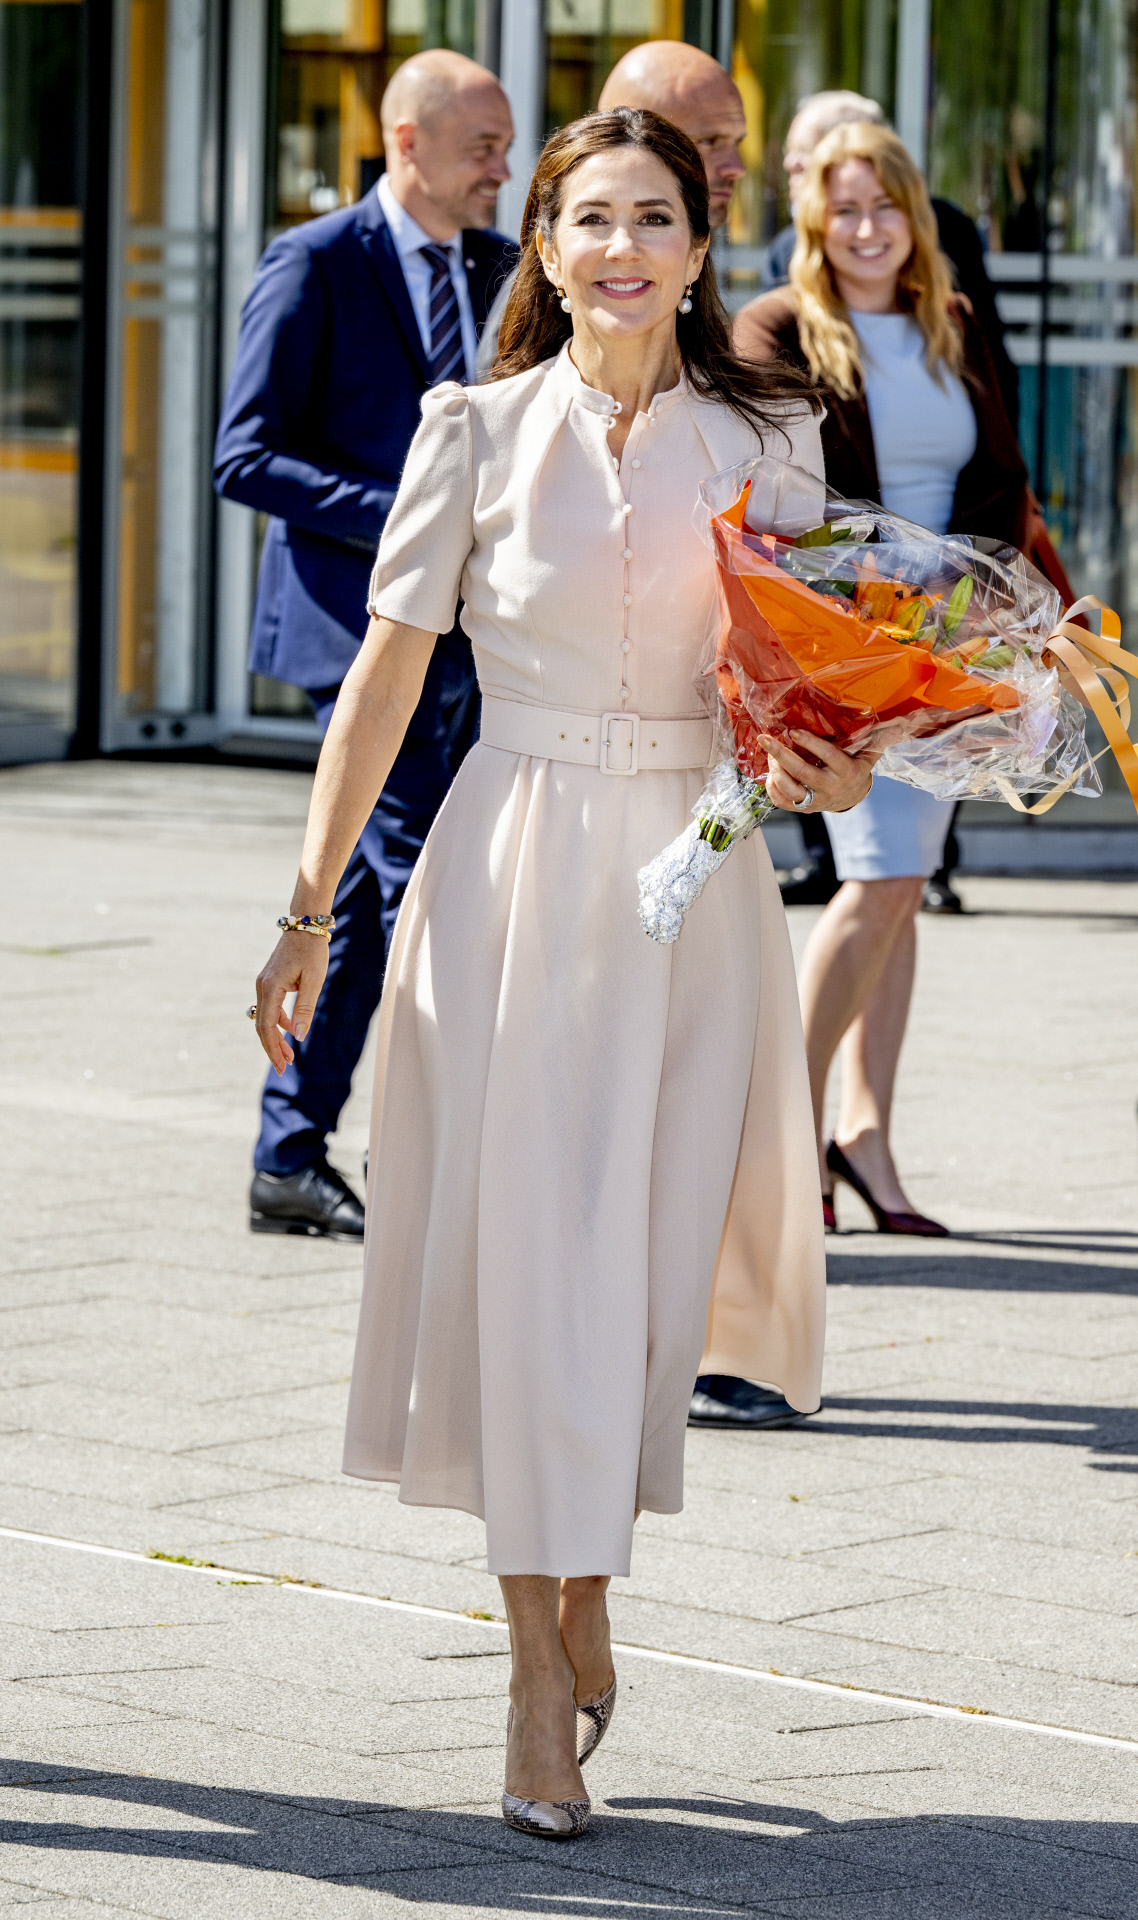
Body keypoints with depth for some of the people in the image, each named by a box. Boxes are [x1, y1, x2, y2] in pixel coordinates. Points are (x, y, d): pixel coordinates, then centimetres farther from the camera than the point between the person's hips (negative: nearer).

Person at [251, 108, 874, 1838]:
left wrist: (827, 771, -14)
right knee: (520, 1257, -3)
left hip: (691, 891, 1)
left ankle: (582, 1596, 27)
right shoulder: (480, 430, 1)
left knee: (637, 1262, 3)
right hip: (509, 885, -1)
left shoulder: (767, 441, 5)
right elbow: (386, 674, 2)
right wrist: (308, 911, -1)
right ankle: (544, 1685, 5)